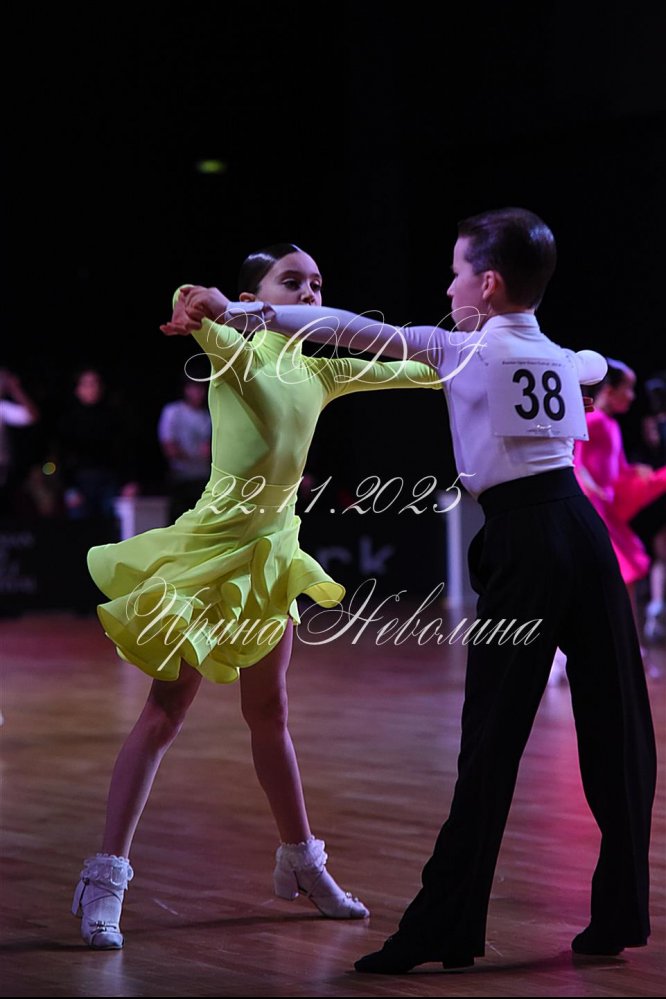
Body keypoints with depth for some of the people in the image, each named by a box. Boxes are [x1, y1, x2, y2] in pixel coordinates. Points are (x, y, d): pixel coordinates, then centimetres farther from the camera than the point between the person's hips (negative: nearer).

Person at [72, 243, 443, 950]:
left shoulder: (319, 373, 7)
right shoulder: (237, 354, -11)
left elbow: (408, 370, 15)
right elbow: (199, 317, -33)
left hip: (272, 552, 7)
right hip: (211, 549, -7)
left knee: (269, 715, 17)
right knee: (164, 714, -6)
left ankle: (302, 863, 28)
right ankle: (107, 878, -3)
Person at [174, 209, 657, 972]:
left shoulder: (464, 350, 0)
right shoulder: (560, 359, 18)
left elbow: (356, 331, -7)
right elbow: (595, 364, 44)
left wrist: (240, 312, -9)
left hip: (523, 543, -6)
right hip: (584, 530, 6)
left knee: (492, 743, -5)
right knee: (613, 728, 9)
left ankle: (445, 929, -2)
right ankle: (619, 915, 15)